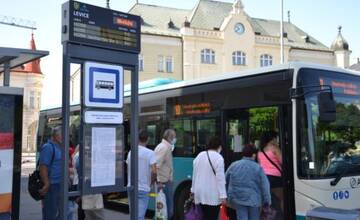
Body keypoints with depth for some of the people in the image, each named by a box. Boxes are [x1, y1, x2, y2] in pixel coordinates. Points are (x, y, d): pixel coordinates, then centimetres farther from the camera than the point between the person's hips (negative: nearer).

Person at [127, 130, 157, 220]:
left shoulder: (131, 152, 5)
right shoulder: (150, 153, -10)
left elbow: (128, 170, 9)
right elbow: (154, 171, -18)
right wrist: (151, 182, -1)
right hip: (143, 188, -5)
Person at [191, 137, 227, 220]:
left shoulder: (199, 156, 8)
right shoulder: (218, 157, -12)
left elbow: (194, 174, 13)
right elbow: (220, 178, -14)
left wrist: (193, 189, 21)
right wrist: (223, 195, -13)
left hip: (200, 193, 6)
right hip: (212, 194, -6)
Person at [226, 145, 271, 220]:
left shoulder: (233, 165, 3)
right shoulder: (258, 168, -5)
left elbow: (225, 181, 12)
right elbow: (265, 186, -6)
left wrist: (226, 196, 24)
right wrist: (267, 201, 3)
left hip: (238, 199, 1)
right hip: (253, 200, -1)